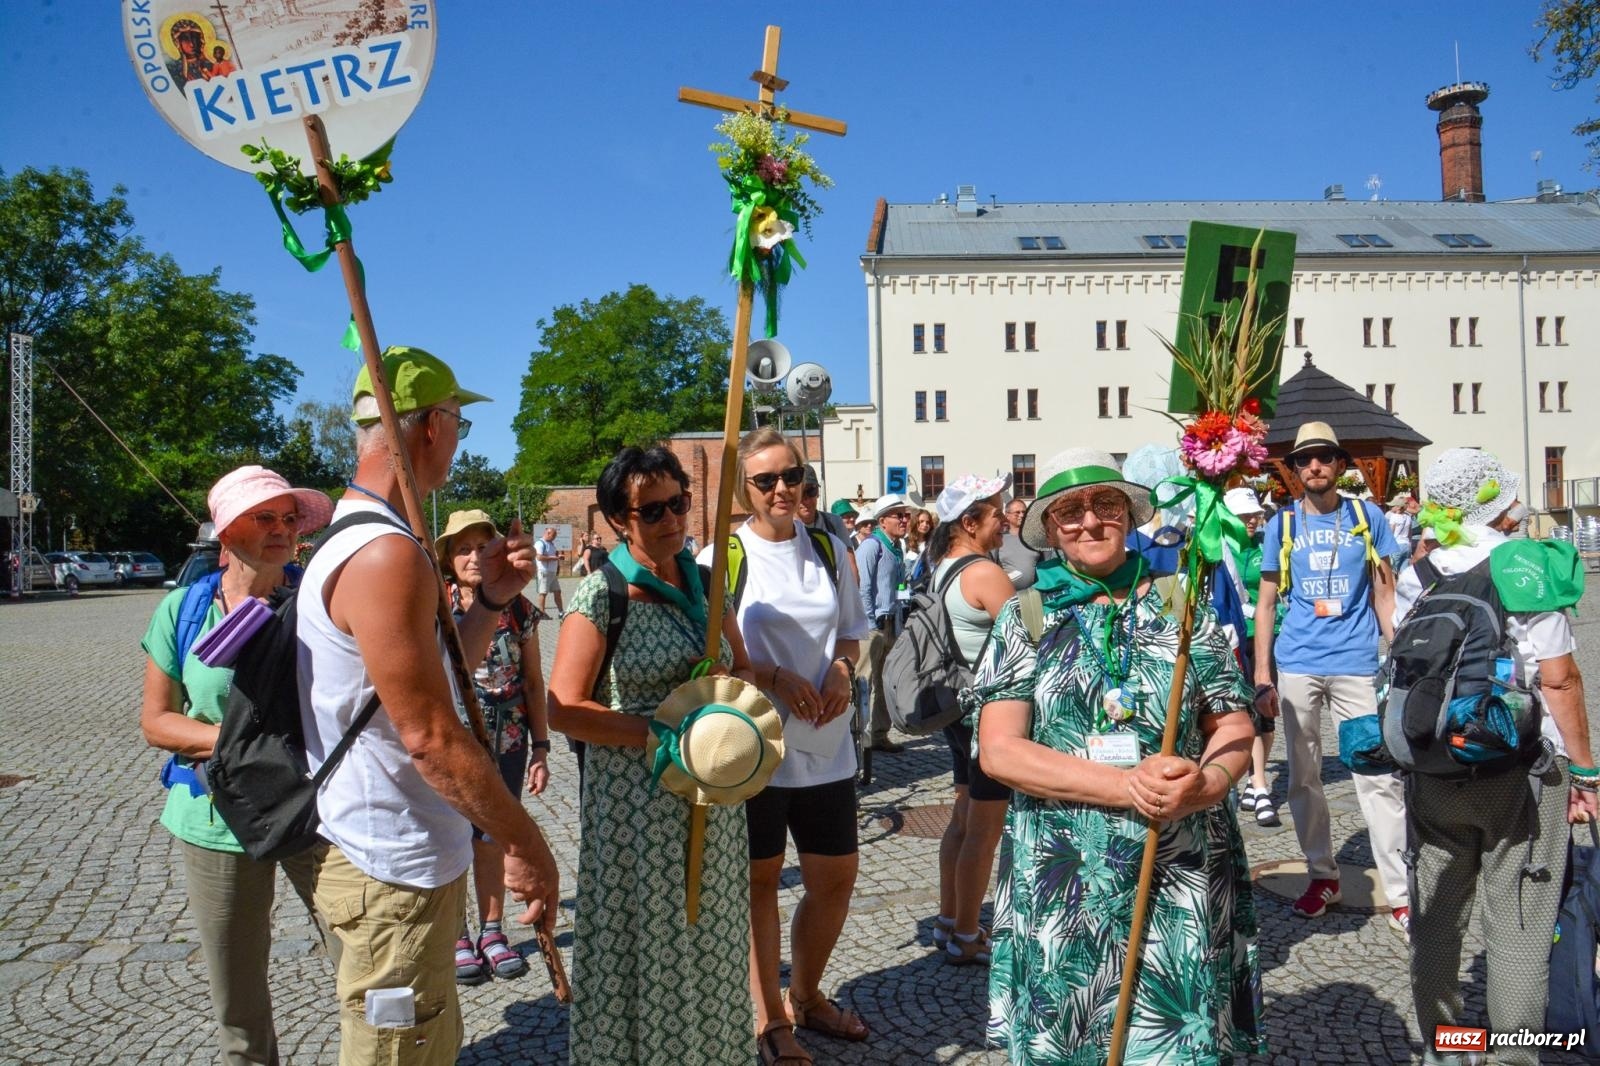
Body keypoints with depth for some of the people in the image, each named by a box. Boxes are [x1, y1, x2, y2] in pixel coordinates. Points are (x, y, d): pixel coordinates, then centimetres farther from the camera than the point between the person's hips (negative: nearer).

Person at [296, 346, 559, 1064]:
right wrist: (526, 845, -17)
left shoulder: (355, 537, 11)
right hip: (395, 871, -10)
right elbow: (431, 737, -25)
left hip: (399, 855, 11)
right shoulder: (386, 554, -24)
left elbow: (433, 677, 15)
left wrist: (491, 599, 0)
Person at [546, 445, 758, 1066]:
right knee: (645, 942, 7)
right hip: (636, 799, -5)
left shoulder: (702, 582, 5)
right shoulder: (602, 596, -12)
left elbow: (742, 669, 15)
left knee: (707, 938, 16)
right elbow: (564, 709, -16)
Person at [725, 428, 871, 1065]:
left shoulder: (829, 548, 6)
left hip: (826, 745, 4)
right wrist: (775, 677, -18)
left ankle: (805, 995, 35)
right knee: (760, 878, 8)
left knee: (835, 877, 12)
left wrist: (842, 668, -6)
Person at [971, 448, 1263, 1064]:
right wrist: (1125, 785, -19)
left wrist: (1203, 785, -18)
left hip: (1185, 880, 1)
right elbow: (998, 750, -9)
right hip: (1063, 883, 0)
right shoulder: (1024, 619, 0)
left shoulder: (1180, 607, 4)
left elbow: (1235, 725, 5)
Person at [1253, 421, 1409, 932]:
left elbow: (1384, 594, 8)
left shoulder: (1367, 517, 5)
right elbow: (1266, 603, 8)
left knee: (1378, 778, -4)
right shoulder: (1282, 524, 6)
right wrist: (1262, 675, 2)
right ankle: (1322, 875, 24)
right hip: (1297, 665, 2)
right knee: (1303, 777, 9)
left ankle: (1401, 893, 4)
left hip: (1357, 664, -1)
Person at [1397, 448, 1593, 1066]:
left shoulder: (1416, 573, 4)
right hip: (1520, 767, -4)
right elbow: (1557, 677, -11)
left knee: (1435, 918, 15)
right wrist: (1584, 770, -2)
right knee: (1518, 929, 6)